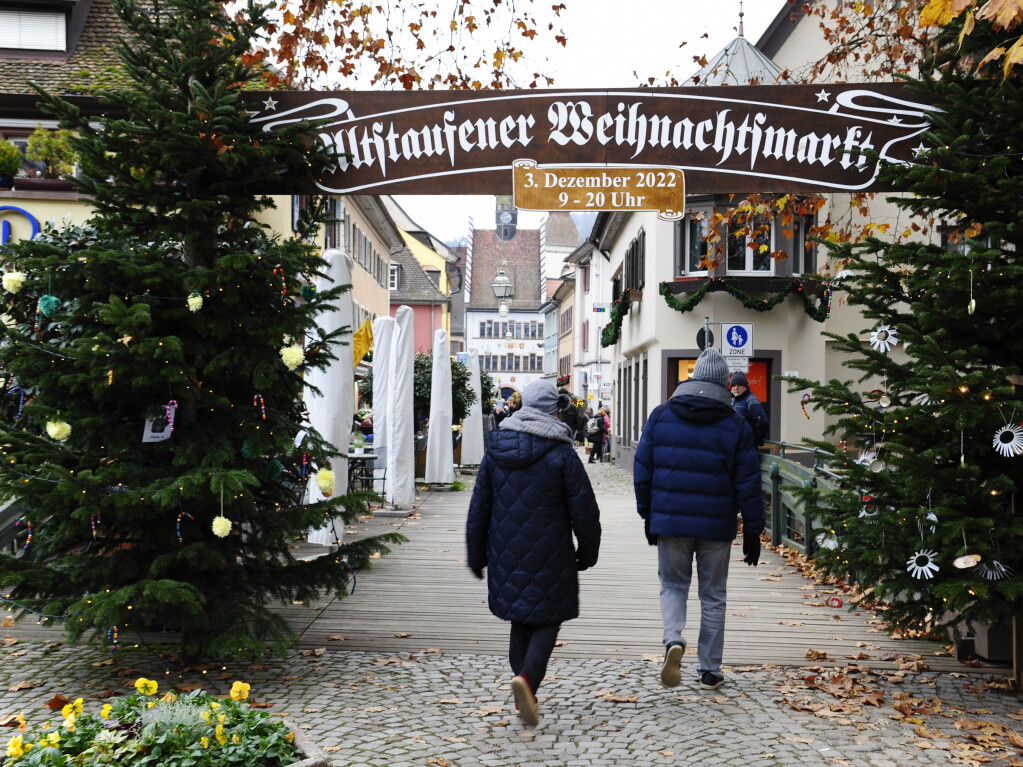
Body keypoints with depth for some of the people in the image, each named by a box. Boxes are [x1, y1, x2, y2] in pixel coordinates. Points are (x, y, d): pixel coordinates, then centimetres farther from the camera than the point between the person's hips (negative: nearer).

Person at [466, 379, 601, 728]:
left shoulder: (495, 451, 4)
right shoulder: (561, 454, -10)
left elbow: (479, 507, 9)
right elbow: (584, 510, -7)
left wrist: (477, 556, 17)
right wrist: (587, 552, 8)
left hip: (506, 555, 5)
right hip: (550, 556, -4)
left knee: (520, 623, 16)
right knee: (547, 620, 6)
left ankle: (524, 697, 17)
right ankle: (527, 677, -17)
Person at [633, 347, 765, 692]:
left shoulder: (661, 415, 2)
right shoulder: (736, 425, -1)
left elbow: (643, 469, 4)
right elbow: (747, 482, -1)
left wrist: (648, 515, 13)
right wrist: (753, 531, 6)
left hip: (669, 520, 0)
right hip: (716, 525, 0)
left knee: (673, 585, 15)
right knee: (712, 596, 12)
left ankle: (673, 640, -12)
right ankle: (710, 670, 17)